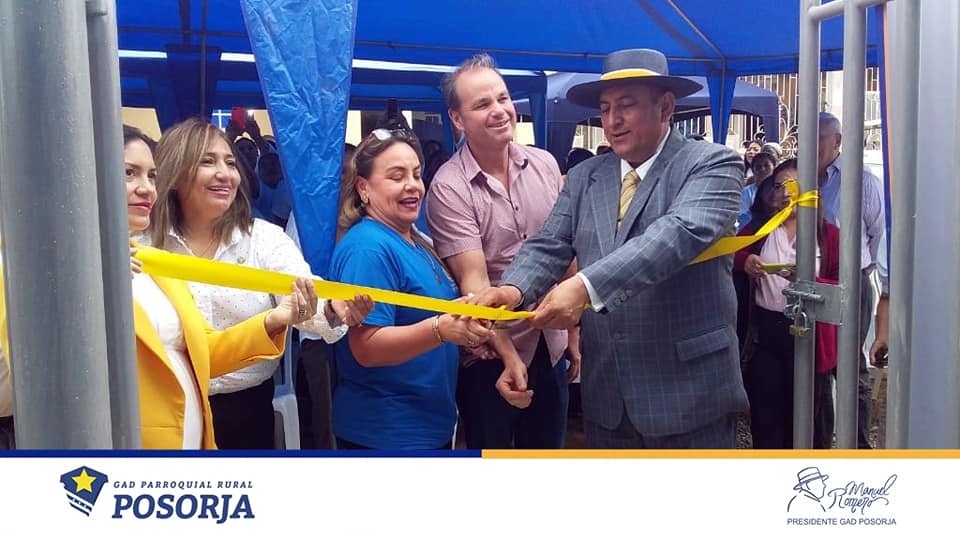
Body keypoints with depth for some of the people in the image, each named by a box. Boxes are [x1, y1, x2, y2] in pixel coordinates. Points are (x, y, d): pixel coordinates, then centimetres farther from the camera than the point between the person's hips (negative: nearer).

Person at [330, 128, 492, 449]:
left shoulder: (416, 242, 9)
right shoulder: (368, 247, -19)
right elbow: (367, 348, -25)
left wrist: (465, 331, 0)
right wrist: (441, 329, -37)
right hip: (386, 433, -9)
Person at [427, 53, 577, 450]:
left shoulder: (545, 165, 1)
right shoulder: (449, 187, -15)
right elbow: (474, 281, -20)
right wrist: (509, 358, -23)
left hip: (549, 347, 5)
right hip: (491, 356, -5)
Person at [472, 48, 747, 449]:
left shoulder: (712, 164, -7)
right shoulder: (583, 178, 10)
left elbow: (679, 233, -24)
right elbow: (548, 247, 2)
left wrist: (586, 286, -36)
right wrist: (513, 288, -21)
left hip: (689, 389, -4)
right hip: (606, 394, 5)